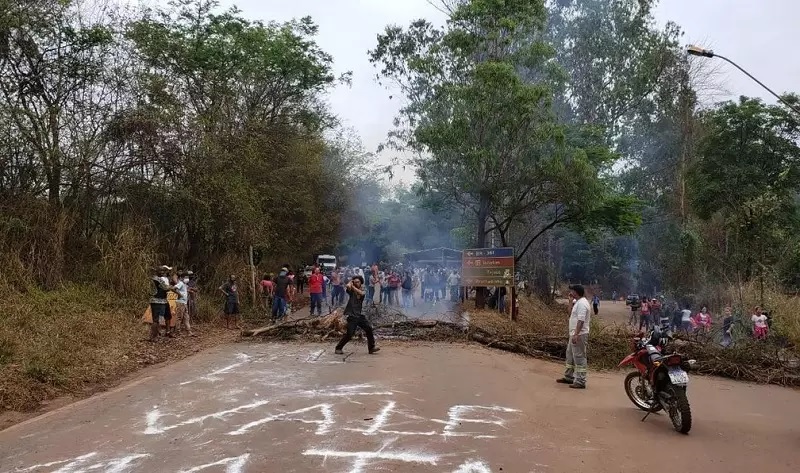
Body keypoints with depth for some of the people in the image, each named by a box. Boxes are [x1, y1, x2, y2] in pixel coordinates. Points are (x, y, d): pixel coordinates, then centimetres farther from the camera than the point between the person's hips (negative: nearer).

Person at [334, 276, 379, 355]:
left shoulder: (363, 291, 8)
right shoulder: (351, 291, -1)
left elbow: (360, 292, -18)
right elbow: (348, 286, -25)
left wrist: (353, 286, -19)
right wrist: (350, 282, -5)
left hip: (359, 315, 5)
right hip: (351, 316, -5)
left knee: (369, 329, 2)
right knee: (349, 334, -11)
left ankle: (371, 348, 14)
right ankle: (338, 348, 5)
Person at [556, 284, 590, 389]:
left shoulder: (582, 303, -19)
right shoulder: (579, 302, 15)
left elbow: (581, 320, -26)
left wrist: (576, 334, -30)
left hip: (579, 335, -11)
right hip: (575, 334, 11)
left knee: (579, 358, -7)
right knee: (570, 355, 19)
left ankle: (580, 382, -4)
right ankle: (569, 377, 29)